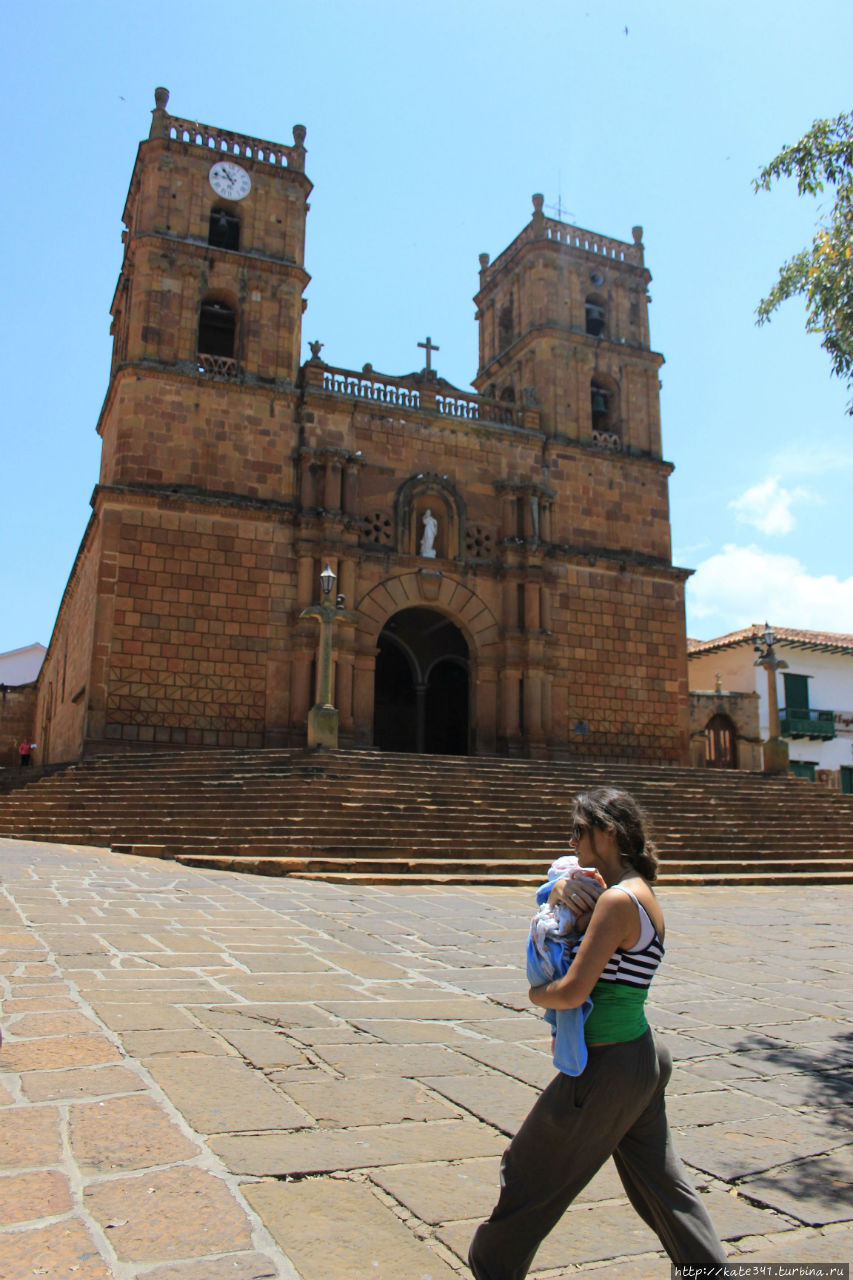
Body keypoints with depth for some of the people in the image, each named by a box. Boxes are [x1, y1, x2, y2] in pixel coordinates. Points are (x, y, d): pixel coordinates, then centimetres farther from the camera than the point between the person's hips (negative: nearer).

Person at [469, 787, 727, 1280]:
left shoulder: (618, 900, -23)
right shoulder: (642, 894, 6)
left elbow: (573, 992, -25)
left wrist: (536, 993, -5)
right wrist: (562, 895, -5)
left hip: (607, 1068, -9)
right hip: (640, 1059, 9)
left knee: (530, 1175, 11)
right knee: (660, 1183, 21)